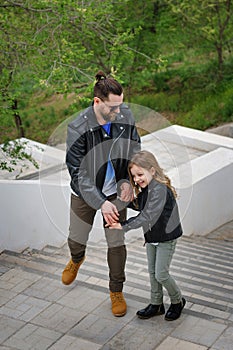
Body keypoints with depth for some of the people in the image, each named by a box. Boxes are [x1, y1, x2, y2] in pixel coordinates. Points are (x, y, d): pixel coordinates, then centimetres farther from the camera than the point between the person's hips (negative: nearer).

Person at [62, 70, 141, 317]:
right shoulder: (78, 128, -28)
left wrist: (128, 180, -12)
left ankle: (116, 291, 28)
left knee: (116, 243, 6)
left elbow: (135, 148, 1)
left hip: (116, 191, 2)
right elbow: (77, 171, -24)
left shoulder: (125, 115, -17)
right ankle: (77, 260, 55)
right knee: (76, 239, 16)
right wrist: (101, 203, -28)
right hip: (85, 193, -1)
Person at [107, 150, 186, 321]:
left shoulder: (160, 189, -28)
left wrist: (125, 226, -33)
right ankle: (156, 304, 29)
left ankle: (177, 301, 22)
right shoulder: (146, 188, 2)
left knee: (161, 274, -2)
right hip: (152, 235, 9)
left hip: (166, 237, -9)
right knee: (152, 271, 15)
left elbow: (148, 216, -33)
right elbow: (141, 207, 11)